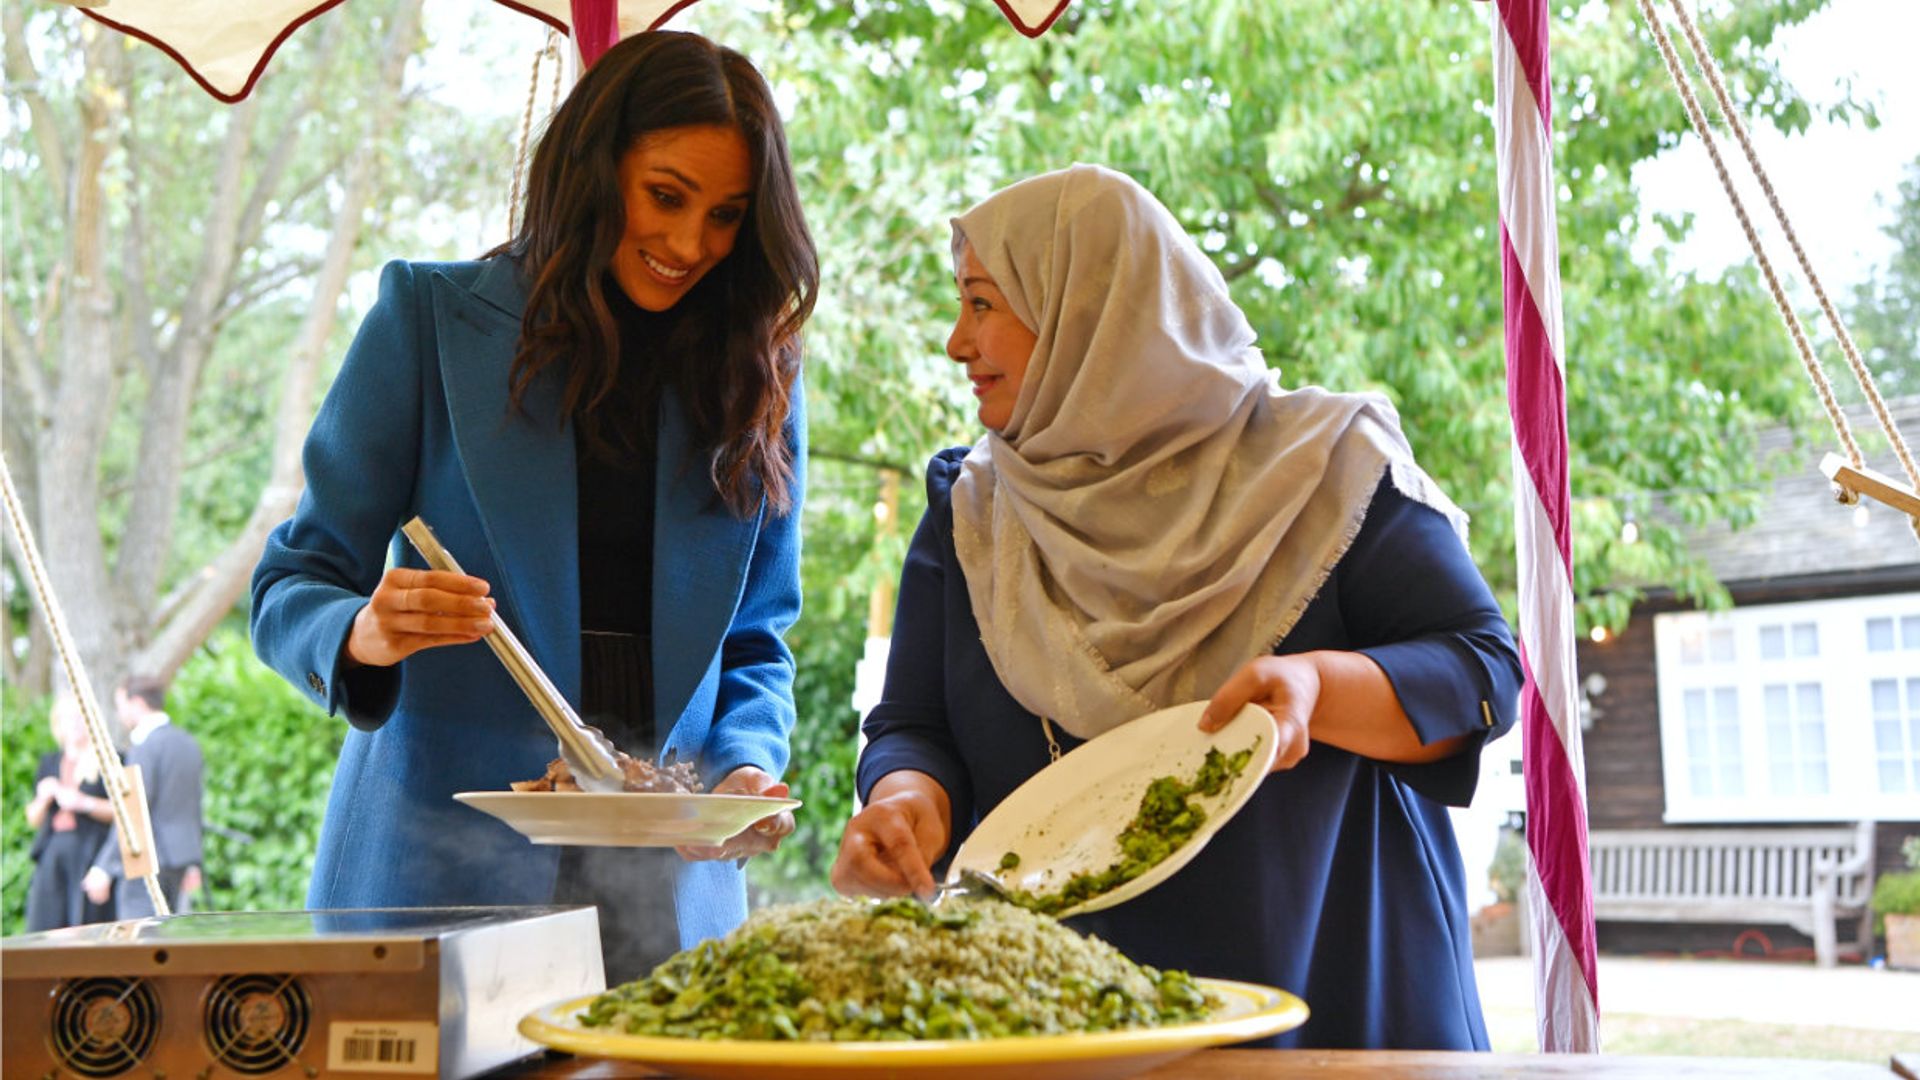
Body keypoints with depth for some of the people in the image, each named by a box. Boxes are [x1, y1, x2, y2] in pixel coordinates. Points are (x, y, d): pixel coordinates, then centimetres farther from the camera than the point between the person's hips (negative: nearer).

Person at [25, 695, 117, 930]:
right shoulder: (50, 763, 18)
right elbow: (33, 819, 18)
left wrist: (85, 803, -15)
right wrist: (43, 800, -3)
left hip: (91, 855, -4)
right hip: (52, 855, 4)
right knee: (44, 932, -4)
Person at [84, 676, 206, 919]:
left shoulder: (145, 746, -13)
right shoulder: (189, 743, 13)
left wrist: (104, 867, -17)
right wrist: (193, 862, 23)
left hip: (147, 859, -9)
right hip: (181, 857, 9)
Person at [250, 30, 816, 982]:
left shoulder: (757, 376, 8)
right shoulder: (431, 320, 0)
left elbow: (754, 643, 12)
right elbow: (290, 589, -1)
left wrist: (746, 764, -8)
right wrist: (363, 635, -23)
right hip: (438, 868, -2)